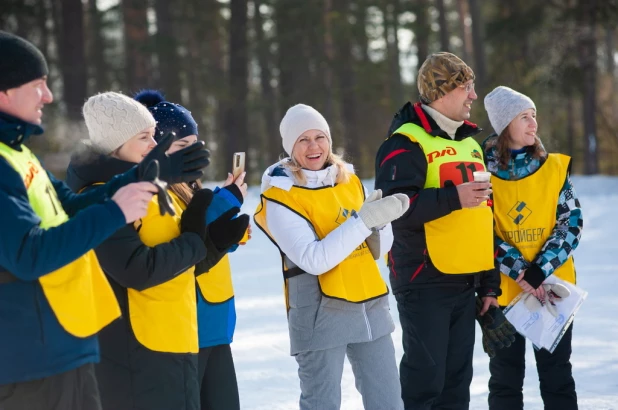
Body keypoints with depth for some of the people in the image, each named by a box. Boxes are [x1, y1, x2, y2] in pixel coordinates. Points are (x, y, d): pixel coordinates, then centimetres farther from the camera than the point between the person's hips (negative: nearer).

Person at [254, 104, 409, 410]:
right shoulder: (280, 197, -9)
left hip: (371, 305, 6)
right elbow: (314, 259, -20)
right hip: (320, 312, -6)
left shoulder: (349, 180, 9)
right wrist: (363, 219, -25)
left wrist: (380, 223, -9)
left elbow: (376, 250, 13)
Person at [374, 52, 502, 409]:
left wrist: (490, 285, 19)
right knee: (425, 379, -7)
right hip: (425, 283, -8)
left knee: (457, 381, 10)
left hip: (465, 283, 8)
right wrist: (453, 197, -29)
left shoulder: (470, 143, 17)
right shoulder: (407, 144, -9)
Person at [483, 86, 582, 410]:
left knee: (557, 374, 6)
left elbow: (571, 223, -2)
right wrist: (518, 270, -17)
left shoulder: (555, 168, 2)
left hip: (552, 287, 1)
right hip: (503, 289, -1)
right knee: (506, 376, 8)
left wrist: (540, 269, -15)